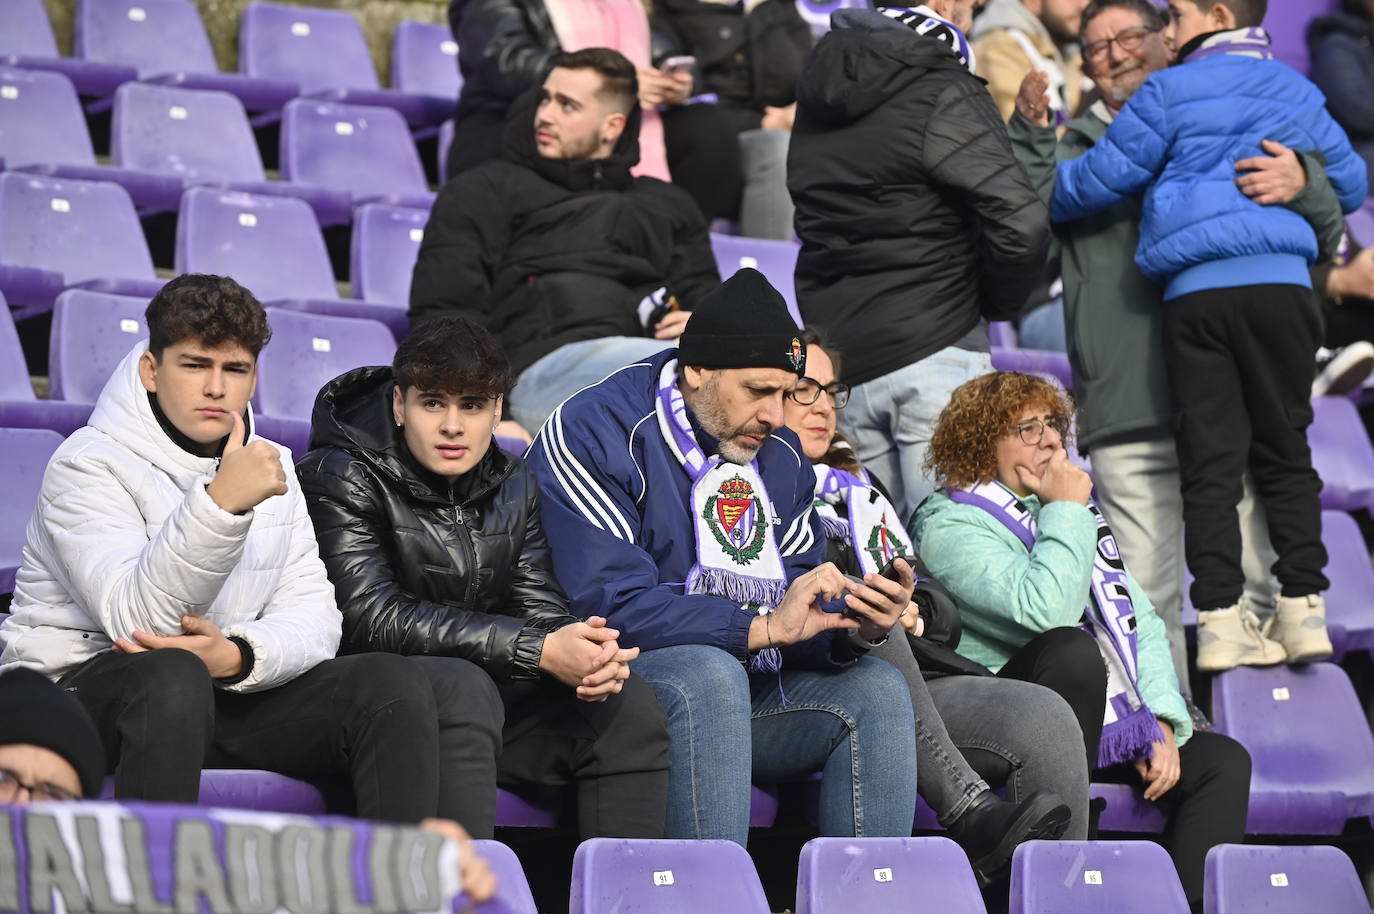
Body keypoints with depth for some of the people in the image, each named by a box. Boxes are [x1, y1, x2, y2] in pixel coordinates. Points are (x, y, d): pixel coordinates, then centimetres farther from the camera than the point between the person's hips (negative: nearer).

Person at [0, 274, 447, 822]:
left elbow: (314, 618, 2)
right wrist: (221, 503, -34)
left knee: (394, 685, -16)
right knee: (174, 676, -40)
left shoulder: (269, 466, 12)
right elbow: (134, 618, -23)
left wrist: (236, 654, -20)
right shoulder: (88, 465, -8)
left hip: (227, 688, 6)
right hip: (83, 683, -6)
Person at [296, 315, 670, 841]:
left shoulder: (513, 486, 12)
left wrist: (589, 656, -20)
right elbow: (375, 620, -19)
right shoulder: (339, 478, -8)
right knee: (462, 688, -35)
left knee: (627, 702, -11)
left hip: (489, 690, 6)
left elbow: (538, 607, 7)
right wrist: (540, 652, -24)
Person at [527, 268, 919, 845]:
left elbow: (798, 616, 10)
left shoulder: (779, 453, 12)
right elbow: (611, 603, -21)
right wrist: (764, 627, -25)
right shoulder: (594, 434, -12)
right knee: (709, 674, -35)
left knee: (877, 689, -12)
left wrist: (855, 628, -14)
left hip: (750, 690, 7)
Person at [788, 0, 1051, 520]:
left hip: (838, 359, 7)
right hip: (933, 352, -7)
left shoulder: (816, 97, 14)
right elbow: (1021, 223, -17)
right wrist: (997, 303, 0)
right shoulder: (945, 95, -10)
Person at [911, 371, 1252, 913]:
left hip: (1111, 721, 7)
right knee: (1072, 646, -34)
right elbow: (1046, 610, -24)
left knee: (1223, 760, -9)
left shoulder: (1078, 512, 20)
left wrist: (1162, 722, 0)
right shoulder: (952, 525, -7)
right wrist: (1066, 513, -11)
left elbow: (1140, 620, 15)